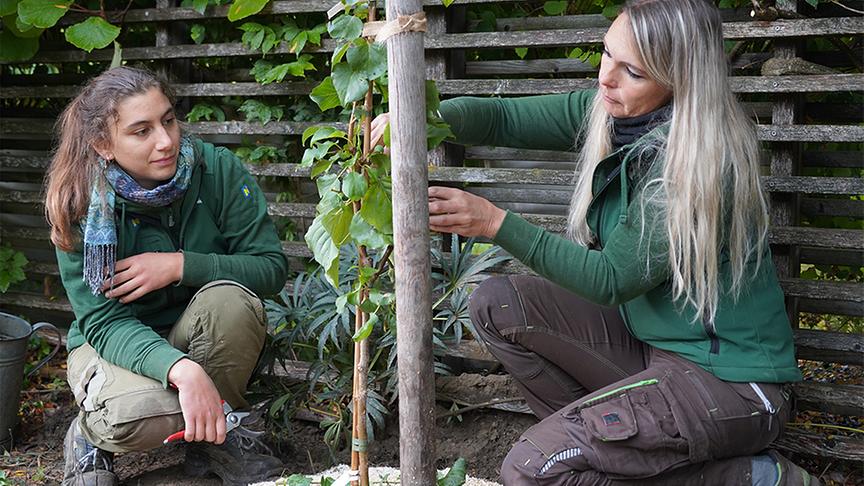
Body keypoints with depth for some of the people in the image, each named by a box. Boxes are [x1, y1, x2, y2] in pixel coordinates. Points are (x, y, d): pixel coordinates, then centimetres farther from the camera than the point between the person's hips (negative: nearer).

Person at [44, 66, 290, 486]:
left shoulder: (217, 170, -16)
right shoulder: (82, 207, -20)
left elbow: (272, 267, -15)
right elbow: (103, 322, -24)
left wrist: (180, 265, -29)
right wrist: (182, 370, -43)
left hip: (207, 338, 2)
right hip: (113, 342, -2)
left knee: (231, 298, -31)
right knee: (137, 412, -36)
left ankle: (215, 439, -8)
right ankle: (89, 435, 3)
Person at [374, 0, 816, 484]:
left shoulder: (697, 159, -25)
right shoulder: (609, 112, -2)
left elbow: (612, 279, -21)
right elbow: (506, 117, 2)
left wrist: (497, 223, -25)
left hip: (731, 381, -8)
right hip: (652, 342, 8)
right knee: (498, 304, -3)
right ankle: (605, 441, 6)